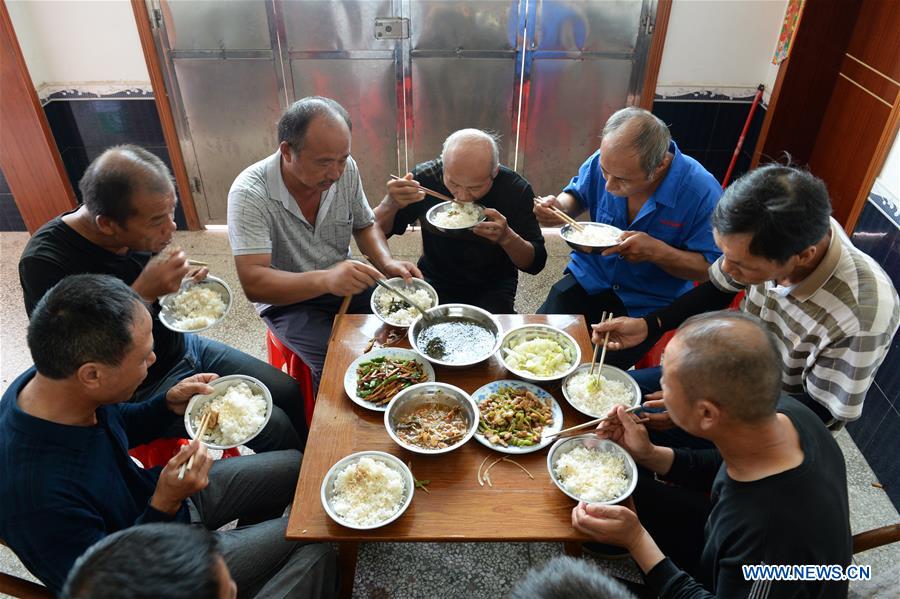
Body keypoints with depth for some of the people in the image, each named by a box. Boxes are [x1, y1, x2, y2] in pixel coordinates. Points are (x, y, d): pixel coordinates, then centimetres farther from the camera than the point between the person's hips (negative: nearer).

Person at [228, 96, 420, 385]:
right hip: (287, 298, -4)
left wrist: (387, 262, -15)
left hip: (343, 282, 5)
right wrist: (325, 280, -46)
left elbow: (365, 226, 7)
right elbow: (253, 283, -30)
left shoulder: (345, 169, -9)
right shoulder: (249, 193, -24)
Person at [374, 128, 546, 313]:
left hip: (493, 285, 0)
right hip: (435, 281, 0)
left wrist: (506, 237, -34)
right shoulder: (425, 176, -17)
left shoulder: (516, 188, -17)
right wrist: (391, 204, -32)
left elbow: (536, 263, -13)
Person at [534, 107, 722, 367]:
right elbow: (577, 196, 10)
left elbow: (712, 268, -14)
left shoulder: (702, 193, -22)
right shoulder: (604, 161, -11)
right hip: (589, 278, 4)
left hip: (649, 304, -3)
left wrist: (658, 251, -31)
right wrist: (559, 207, -14)